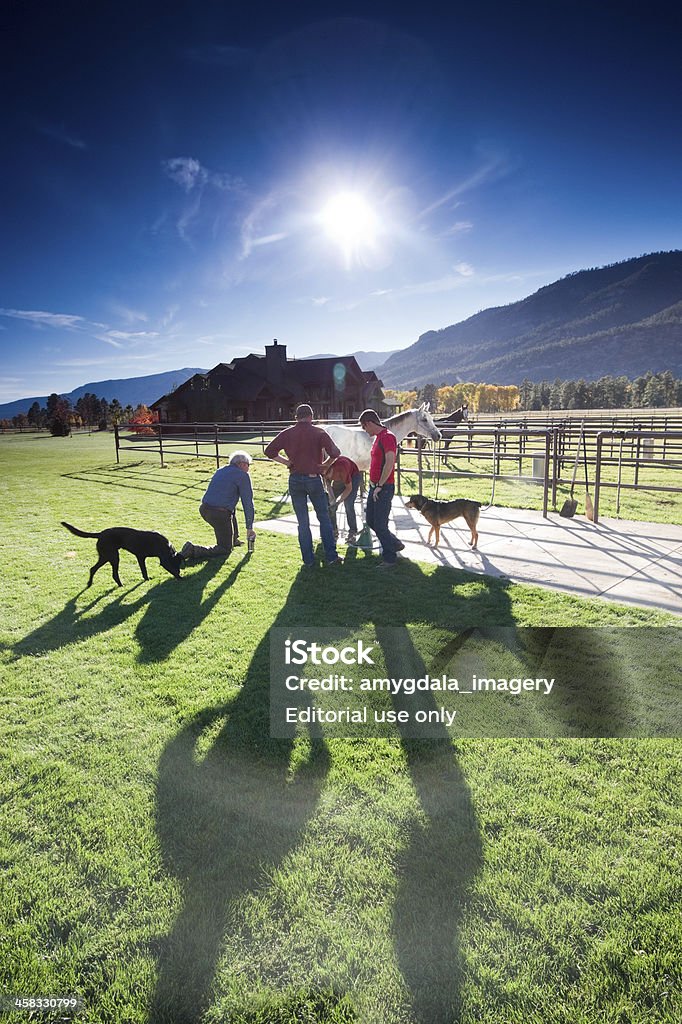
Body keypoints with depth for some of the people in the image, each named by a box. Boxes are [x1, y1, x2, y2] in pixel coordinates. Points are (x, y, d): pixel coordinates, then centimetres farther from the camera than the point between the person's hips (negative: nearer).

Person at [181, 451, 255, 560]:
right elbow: (248, 503, -2)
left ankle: (233, 539, 39)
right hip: (220, 514, -8)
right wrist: (249, 527, 4)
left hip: (204, 509, 8)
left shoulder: (220, 470, 21)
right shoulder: (243, 475, -2)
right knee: (225, 549, 4)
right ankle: (194, 550, -14)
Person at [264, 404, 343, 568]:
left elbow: (269, 451, -1)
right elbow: (335, 452, -15)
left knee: (303, 522, 9)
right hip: (313, 479, -2)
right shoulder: (319, 433, -5)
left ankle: (308, 560, 11)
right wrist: (324, 465, 0)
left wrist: (287, 462, 3)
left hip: (295, 479, 2)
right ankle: (331, 556, 9)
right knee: (324, 518, 10)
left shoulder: (287, 433, 2)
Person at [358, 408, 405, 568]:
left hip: (384, 488, -10)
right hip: (375, 487, 10)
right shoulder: (377, 438, 15)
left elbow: (389, 463, -24)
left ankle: (390, 558, 10)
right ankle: (395, 544, 31)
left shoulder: (388, 437, -16)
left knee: (380, 525, -4)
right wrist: (373, 484, 16)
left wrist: (379, 486, -20)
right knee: (370, 521, 16)